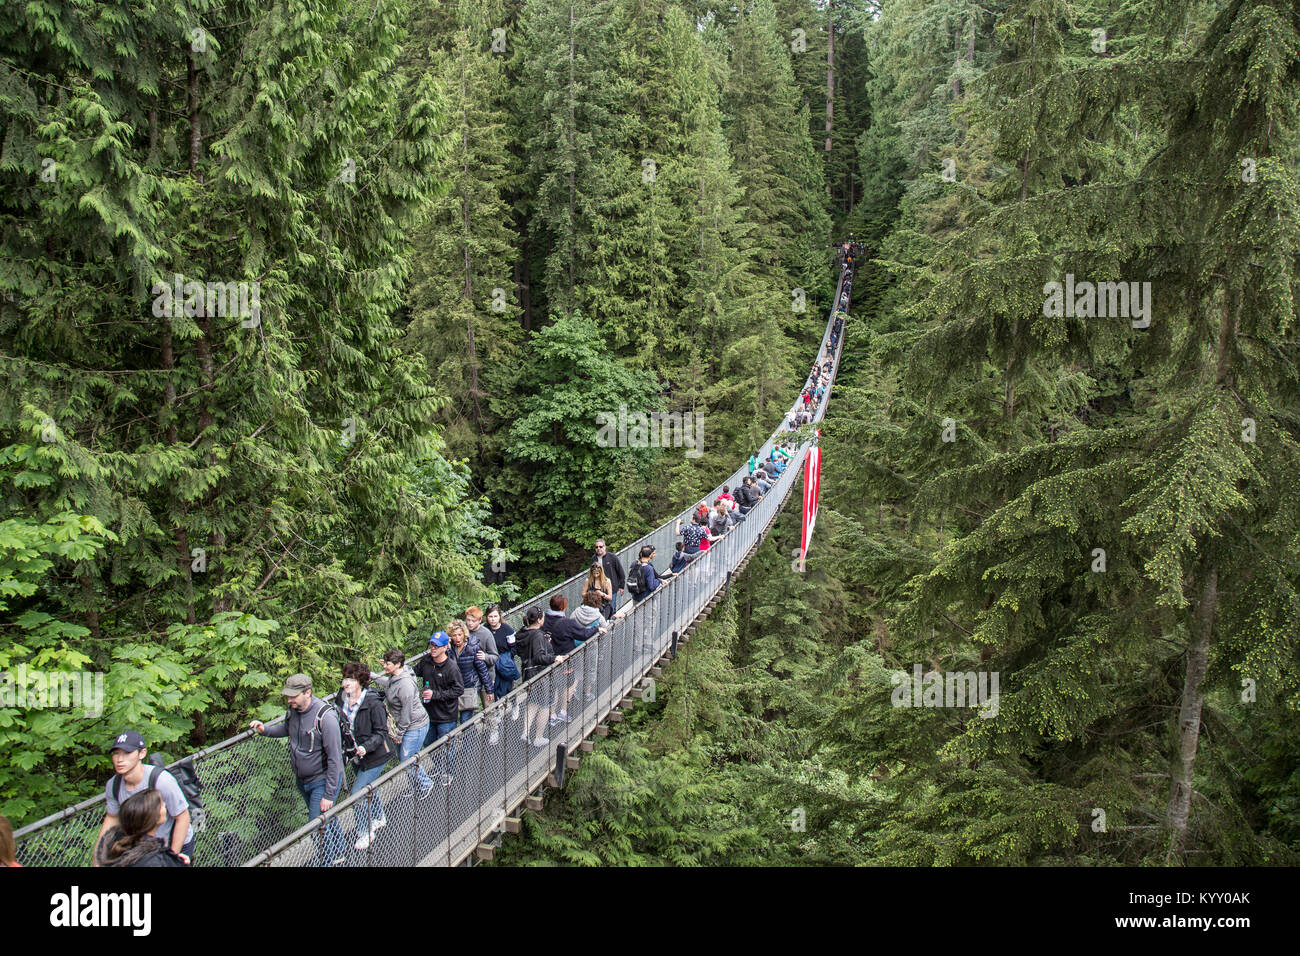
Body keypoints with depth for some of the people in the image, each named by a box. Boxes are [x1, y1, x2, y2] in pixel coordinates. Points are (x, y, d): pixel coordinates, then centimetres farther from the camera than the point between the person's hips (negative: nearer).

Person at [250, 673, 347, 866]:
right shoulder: (293, 710, -5)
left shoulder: (325, 717, -27)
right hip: (303, 780, 7)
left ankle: (335, 859, 14)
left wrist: (329, 794, -23)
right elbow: (286, 728, 21)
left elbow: (334, 758, -24)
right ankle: (340, 853, 41)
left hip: (322, 781, -7)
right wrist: (264, 730, 1)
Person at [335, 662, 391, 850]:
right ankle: (380, 819, 49)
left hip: (374, 756, -7)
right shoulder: (341, 700, -3)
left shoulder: (373, 703, -22)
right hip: (358, 756, 7)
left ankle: (365, 832, 11)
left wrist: (366, 747, -33)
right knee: (368, 788, 25)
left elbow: (381, 732, -19)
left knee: (357, 793, -9)